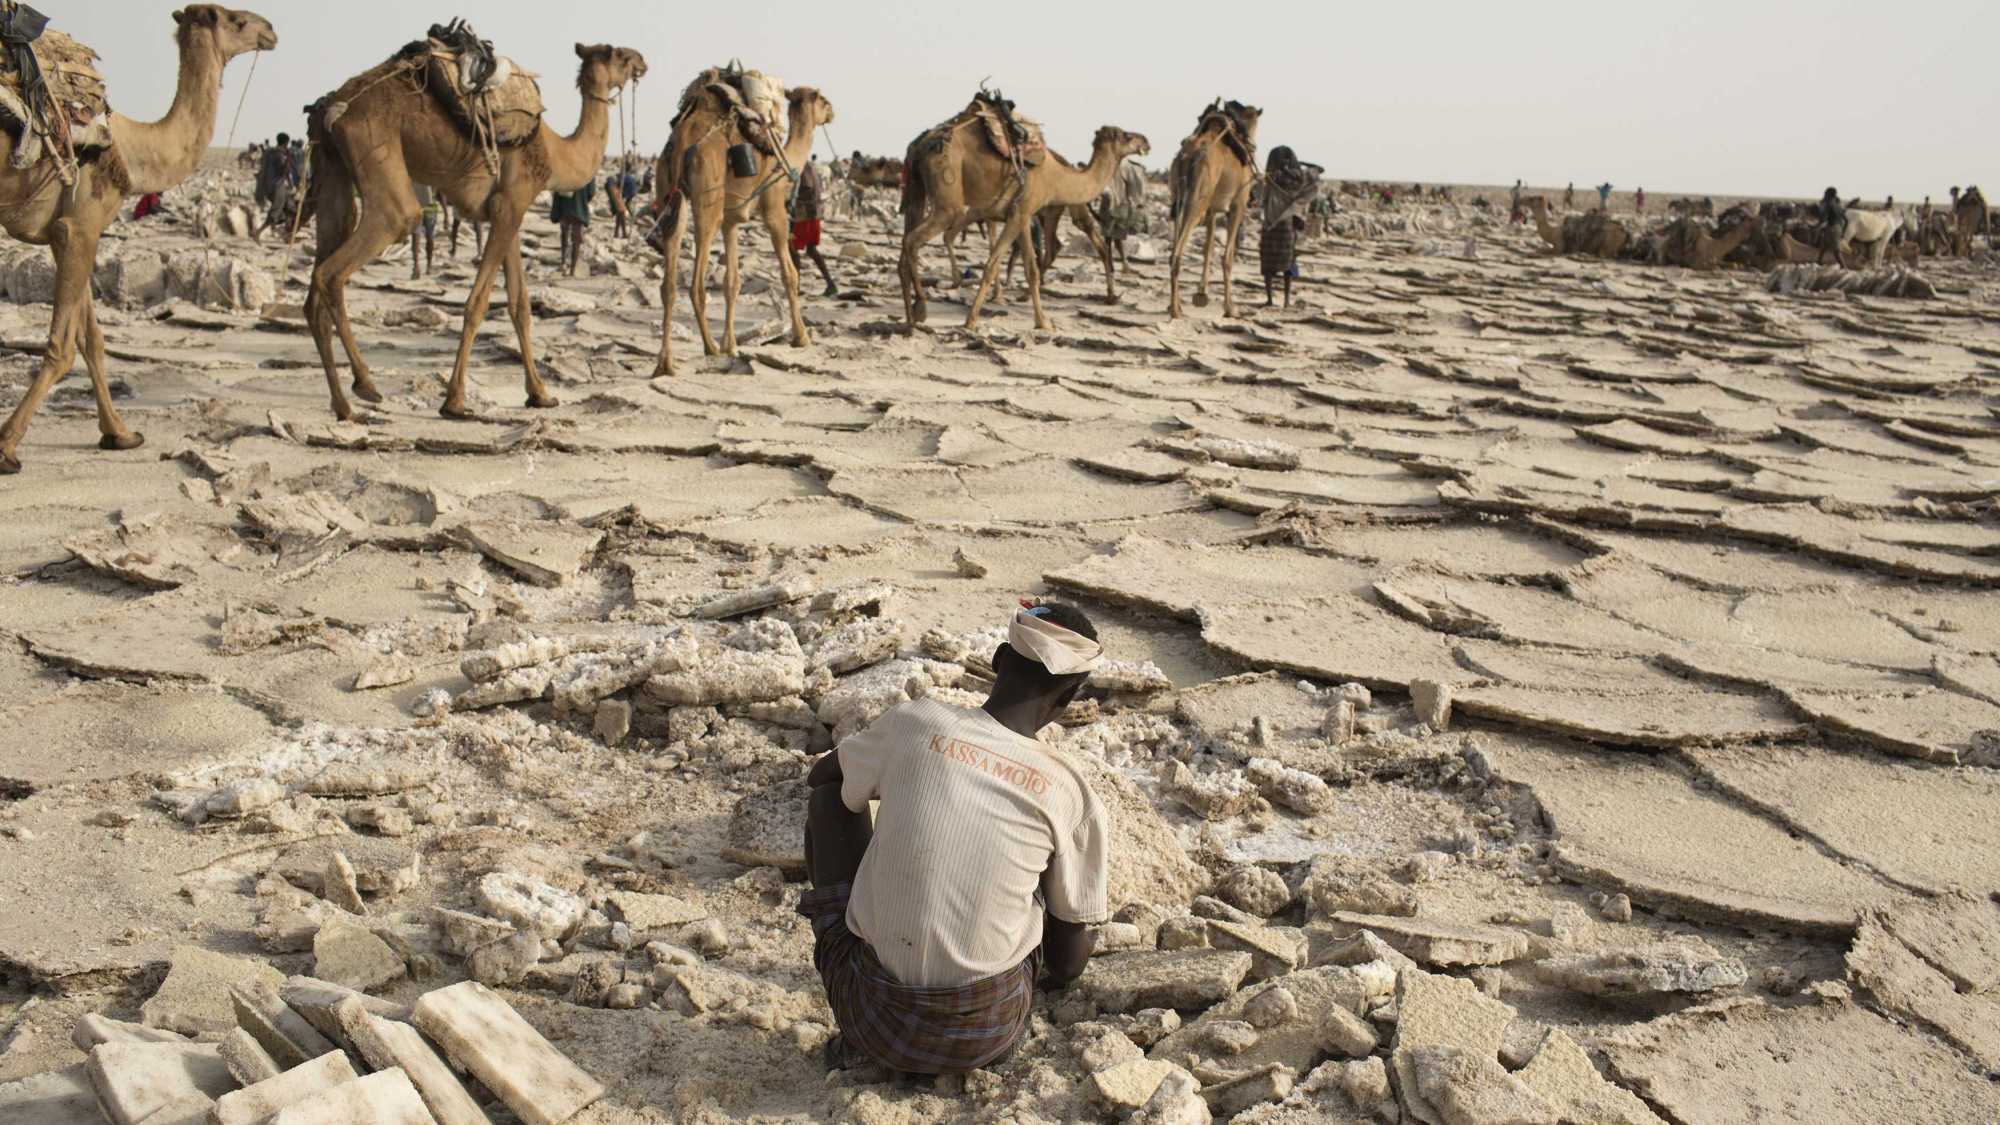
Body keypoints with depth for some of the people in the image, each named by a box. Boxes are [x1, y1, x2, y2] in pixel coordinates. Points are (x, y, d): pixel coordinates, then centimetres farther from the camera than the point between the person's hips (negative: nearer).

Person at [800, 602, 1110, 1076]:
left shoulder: (913, 721, -5)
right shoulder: (1070, 792, -5)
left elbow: (821, 776, 19)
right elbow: (1067, 962, 5)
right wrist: (1058, 974, 30)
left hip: (875, 1020, 0)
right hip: (987, 1038, 1)